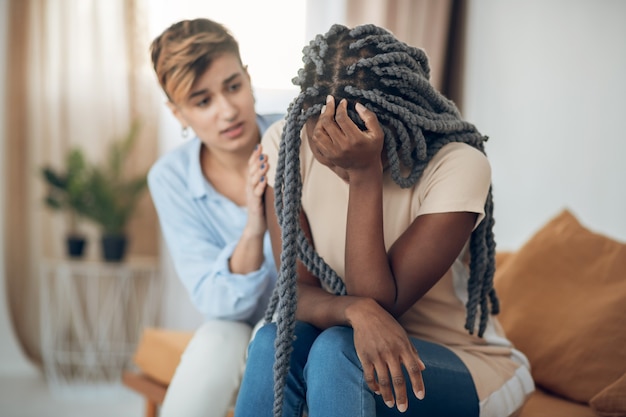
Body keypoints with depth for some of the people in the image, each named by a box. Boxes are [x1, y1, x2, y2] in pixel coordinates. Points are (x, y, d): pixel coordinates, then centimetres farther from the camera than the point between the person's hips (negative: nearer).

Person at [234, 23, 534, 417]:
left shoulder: (458, 166, -22)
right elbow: (299, 291, -14)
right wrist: (356, 310, -37)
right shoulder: (287, 144, -11)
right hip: (350, 338, 3)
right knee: (274, 343, -30)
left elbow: (382, 304, -25)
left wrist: (366, 173, -33)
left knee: (335, 350, -33)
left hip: (466, 364, -3)